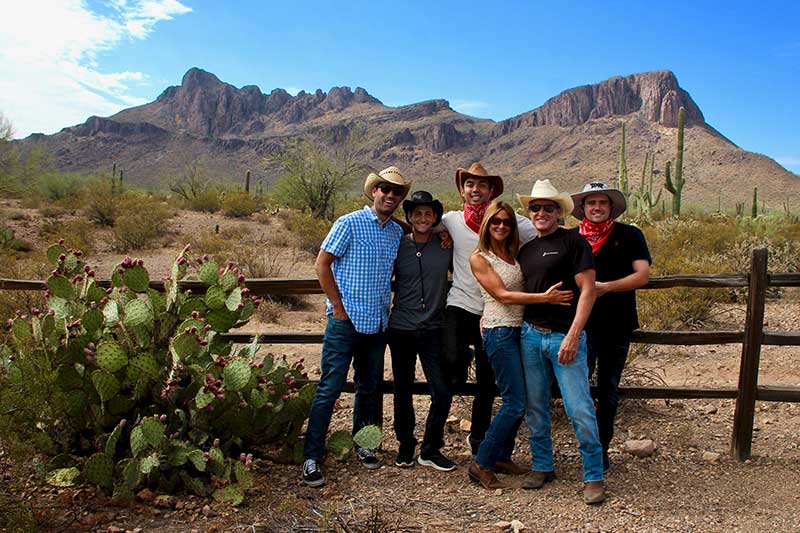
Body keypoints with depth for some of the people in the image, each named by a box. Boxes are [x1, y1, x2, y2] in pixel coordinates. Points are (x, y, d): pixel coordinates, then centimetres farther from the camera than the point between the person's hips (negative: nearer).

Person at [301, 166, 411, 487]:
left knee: (370, 388, 16)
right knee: (330, 389, -4)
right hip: (346, 321, -6)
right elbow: (322, 264, -8)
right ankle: (312, 457, 5)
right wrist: (338, 306, -9)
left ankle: (362, 444, 33)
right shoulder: (349, 223, -7)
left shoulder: (397, 232, 10)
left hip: (378, 324, 6)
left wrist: (387, 306, 8)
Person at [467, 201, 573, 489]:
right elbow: (502, 295, -13)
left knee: (517, 400, 9)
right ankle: (481, 464, 3)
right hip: (499, 332, -6)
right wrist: (545, 298, -19)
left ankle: (501, 457, 25)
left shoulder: (517, 254, 14)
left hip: (521, 329, 6)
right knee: (515, 403, -9)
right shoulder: (479, 258, -5)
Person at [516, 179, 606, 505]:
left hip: (565, 336, -5)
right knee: (535, 407, 11)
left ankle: (594, 476, 11)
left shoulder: (573, 242, -4)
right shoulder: (526, 249, 14)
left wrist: (573, 335, -16)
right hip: (530, 334, 6)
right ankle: (542, 466, 27)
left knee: (580, 409, -4)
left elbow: (588, 290, -10)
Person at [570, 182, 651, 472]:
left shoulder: (629, 235, 1)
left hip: (617, 325, 0)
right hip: (581, 323, 0)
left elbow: (642, 275, -8)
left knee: (609, 388, 10)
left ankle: (602, 447, 23)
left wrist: (606, 287, -19)